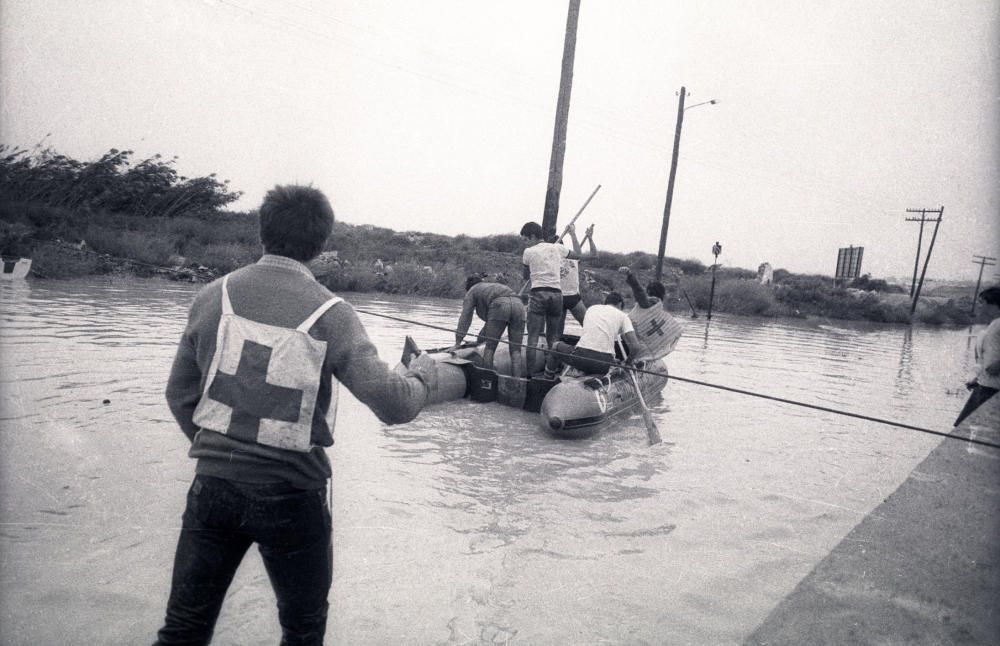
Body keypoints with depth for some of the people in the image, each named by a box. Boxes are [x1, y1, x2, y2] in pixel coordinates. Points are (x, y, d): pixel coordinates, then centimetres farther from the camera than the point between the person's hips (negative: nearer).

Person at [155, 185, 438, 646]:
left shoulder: (213, 296, -2)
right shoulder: (330, 314, -13)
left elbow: (180, 394, 6)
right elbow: (393, 405, -17)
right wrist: (422, 376, 4)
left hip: (213, 486, 3)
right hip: (292, 496, -3)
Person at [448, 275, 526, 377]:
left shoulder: (472, 291, 27)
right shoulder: (495, 286, 43)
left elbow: (465, 318, 18)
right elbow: (491, 320, 43)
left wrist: (457, 343, 17)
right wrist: (480, 340, 48)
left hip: (500, 307, -5)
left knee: (490, 348, 5)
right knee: (515, 350, 3)